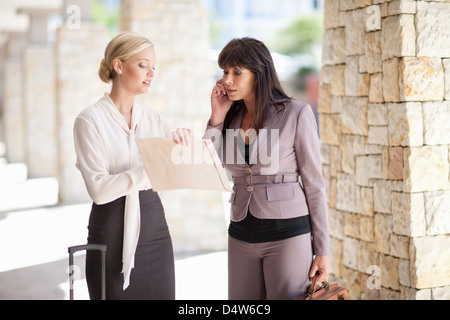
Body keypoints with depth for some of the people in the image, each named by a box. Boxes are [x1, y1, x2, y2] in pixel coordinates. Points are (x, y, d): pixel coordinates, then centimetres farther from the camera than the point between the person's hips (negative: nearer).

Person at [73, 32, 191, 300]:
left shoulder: (153, 119, 9)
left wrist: (183, 140, -12)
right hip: (112, 234, -5)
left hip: (155, 231, 5)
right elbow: (99, 189, -18)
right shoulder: (91, 120, -7)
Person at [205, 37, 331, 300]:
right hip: (242, 236, 5)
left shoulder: (296, 114, -6)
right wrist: (217, 118, -4)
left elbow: (314, 184, -5)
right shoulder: (231, 118, 8)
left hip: (288, 233, -4)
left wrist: (322, 250, -6)